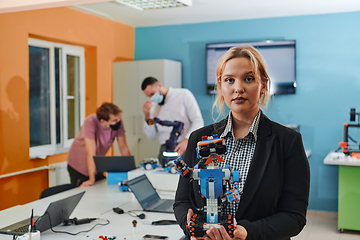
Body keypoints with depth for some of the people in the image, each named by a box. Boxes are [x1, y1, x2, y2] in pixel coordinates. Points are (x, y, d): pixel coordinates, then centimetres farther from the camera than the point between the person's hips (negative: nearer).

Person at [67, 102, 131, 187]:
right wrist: (92, 179, -37)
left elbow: (123, 148, -10)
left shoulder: (118, 122, -19)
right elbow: (91, 153, -36)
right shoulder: (90, 122, -33)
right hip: (79, 167, -4)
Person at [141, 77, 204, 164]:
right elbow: (151, 137, 15)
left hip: (186, 146, -3)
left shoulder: (184, 94, 7)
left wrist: (186, 140, -17)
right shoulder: (153, 106, 19)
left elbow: (198, 121, -2)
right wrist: (147, 117, 1)